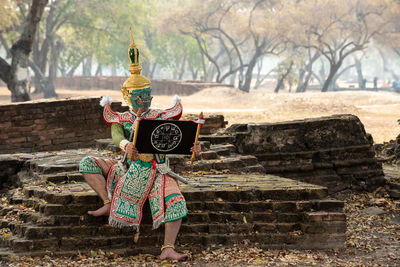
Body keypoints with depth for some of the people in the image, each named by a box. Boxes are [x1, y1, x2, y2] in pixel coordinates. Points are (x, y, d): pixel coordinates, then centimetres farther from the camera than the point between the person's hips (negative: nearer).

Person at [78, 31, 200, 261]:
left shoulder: (160, 117, 6)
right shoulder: (122, 119, 9)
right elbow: (117, 136, -13)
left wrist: (193, 146, -28)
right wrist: (126, 145, -38)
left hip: (156, 172, -2)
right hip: (129, 170, 2)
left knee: (176, 203, -28)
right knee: (88, 163, -12)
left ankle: (168, 249, -27)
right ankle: (108, 203, -14)